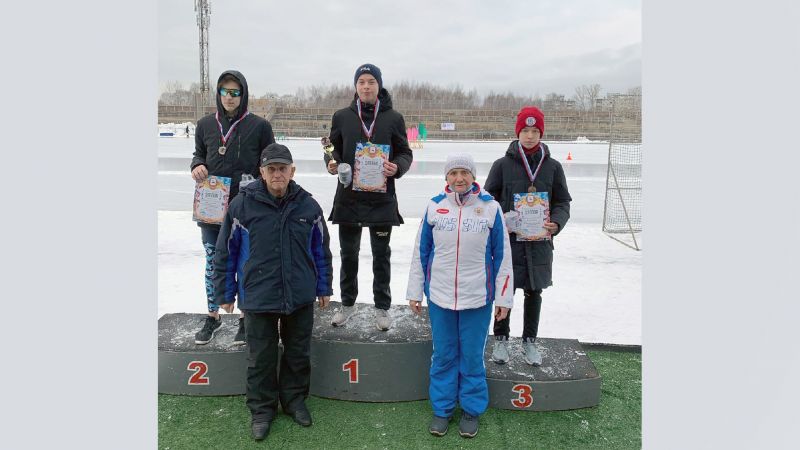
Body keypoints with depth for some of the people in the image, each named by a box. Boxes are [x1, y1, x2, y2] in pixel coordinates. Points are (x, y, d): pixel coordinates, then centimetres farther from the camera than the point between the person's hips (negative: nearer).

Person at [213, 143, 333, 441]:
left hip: (301, 297, 2)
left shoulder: (308, 206, -3)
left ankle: (294, 400, 38)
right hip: (258, 298, -1)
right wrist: (225, 294, 3)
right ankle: (261, 409, 32)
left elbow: (321, 251, 6)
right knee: (261, 358, 12)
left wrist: (324, 289, 11)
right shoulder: (242, 206, -9)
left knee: (299, 354, 16)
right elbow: (225, 253, -1)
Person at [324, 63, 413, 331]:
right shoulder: (342, 116, 5)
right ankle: (347, 303, 30)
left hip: (382, 198, -1)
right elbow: (334, 147, 13)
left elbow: (405, 153, 5)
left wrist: (397, 167, -16)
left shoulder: (393, 118, 2)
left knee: (381, 254, 10)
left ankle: (382, 307, 24)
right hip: (349, 196, 2)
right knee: (348, 253, 13)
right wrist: (331, 162, -9)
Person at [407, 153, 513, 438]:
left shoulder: (490, 208, -4)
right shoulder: (434, 206, 0)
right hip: (439, 297, 1)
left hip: (477, 298, -1)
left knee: (472, 356, 10)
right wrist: (415, 292, 7)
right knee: (443, 356, 12)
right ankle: (442, 408, 29)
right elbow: (420, 252, 5)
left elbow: (502, 255, 0)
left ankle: (472, 409, 29)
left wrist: (503, 297, 0)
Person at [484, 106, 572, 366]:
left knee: (534, 292, 13)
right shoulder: (503, 165, 0)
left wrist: (556, 223, -12)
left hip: (540, 241, 2)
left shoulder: (553, 167, 4)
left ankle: (529, 341, 29)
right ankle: (501, 339, 25)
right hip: (508, 239, -2)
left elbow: (563, 202, 7)